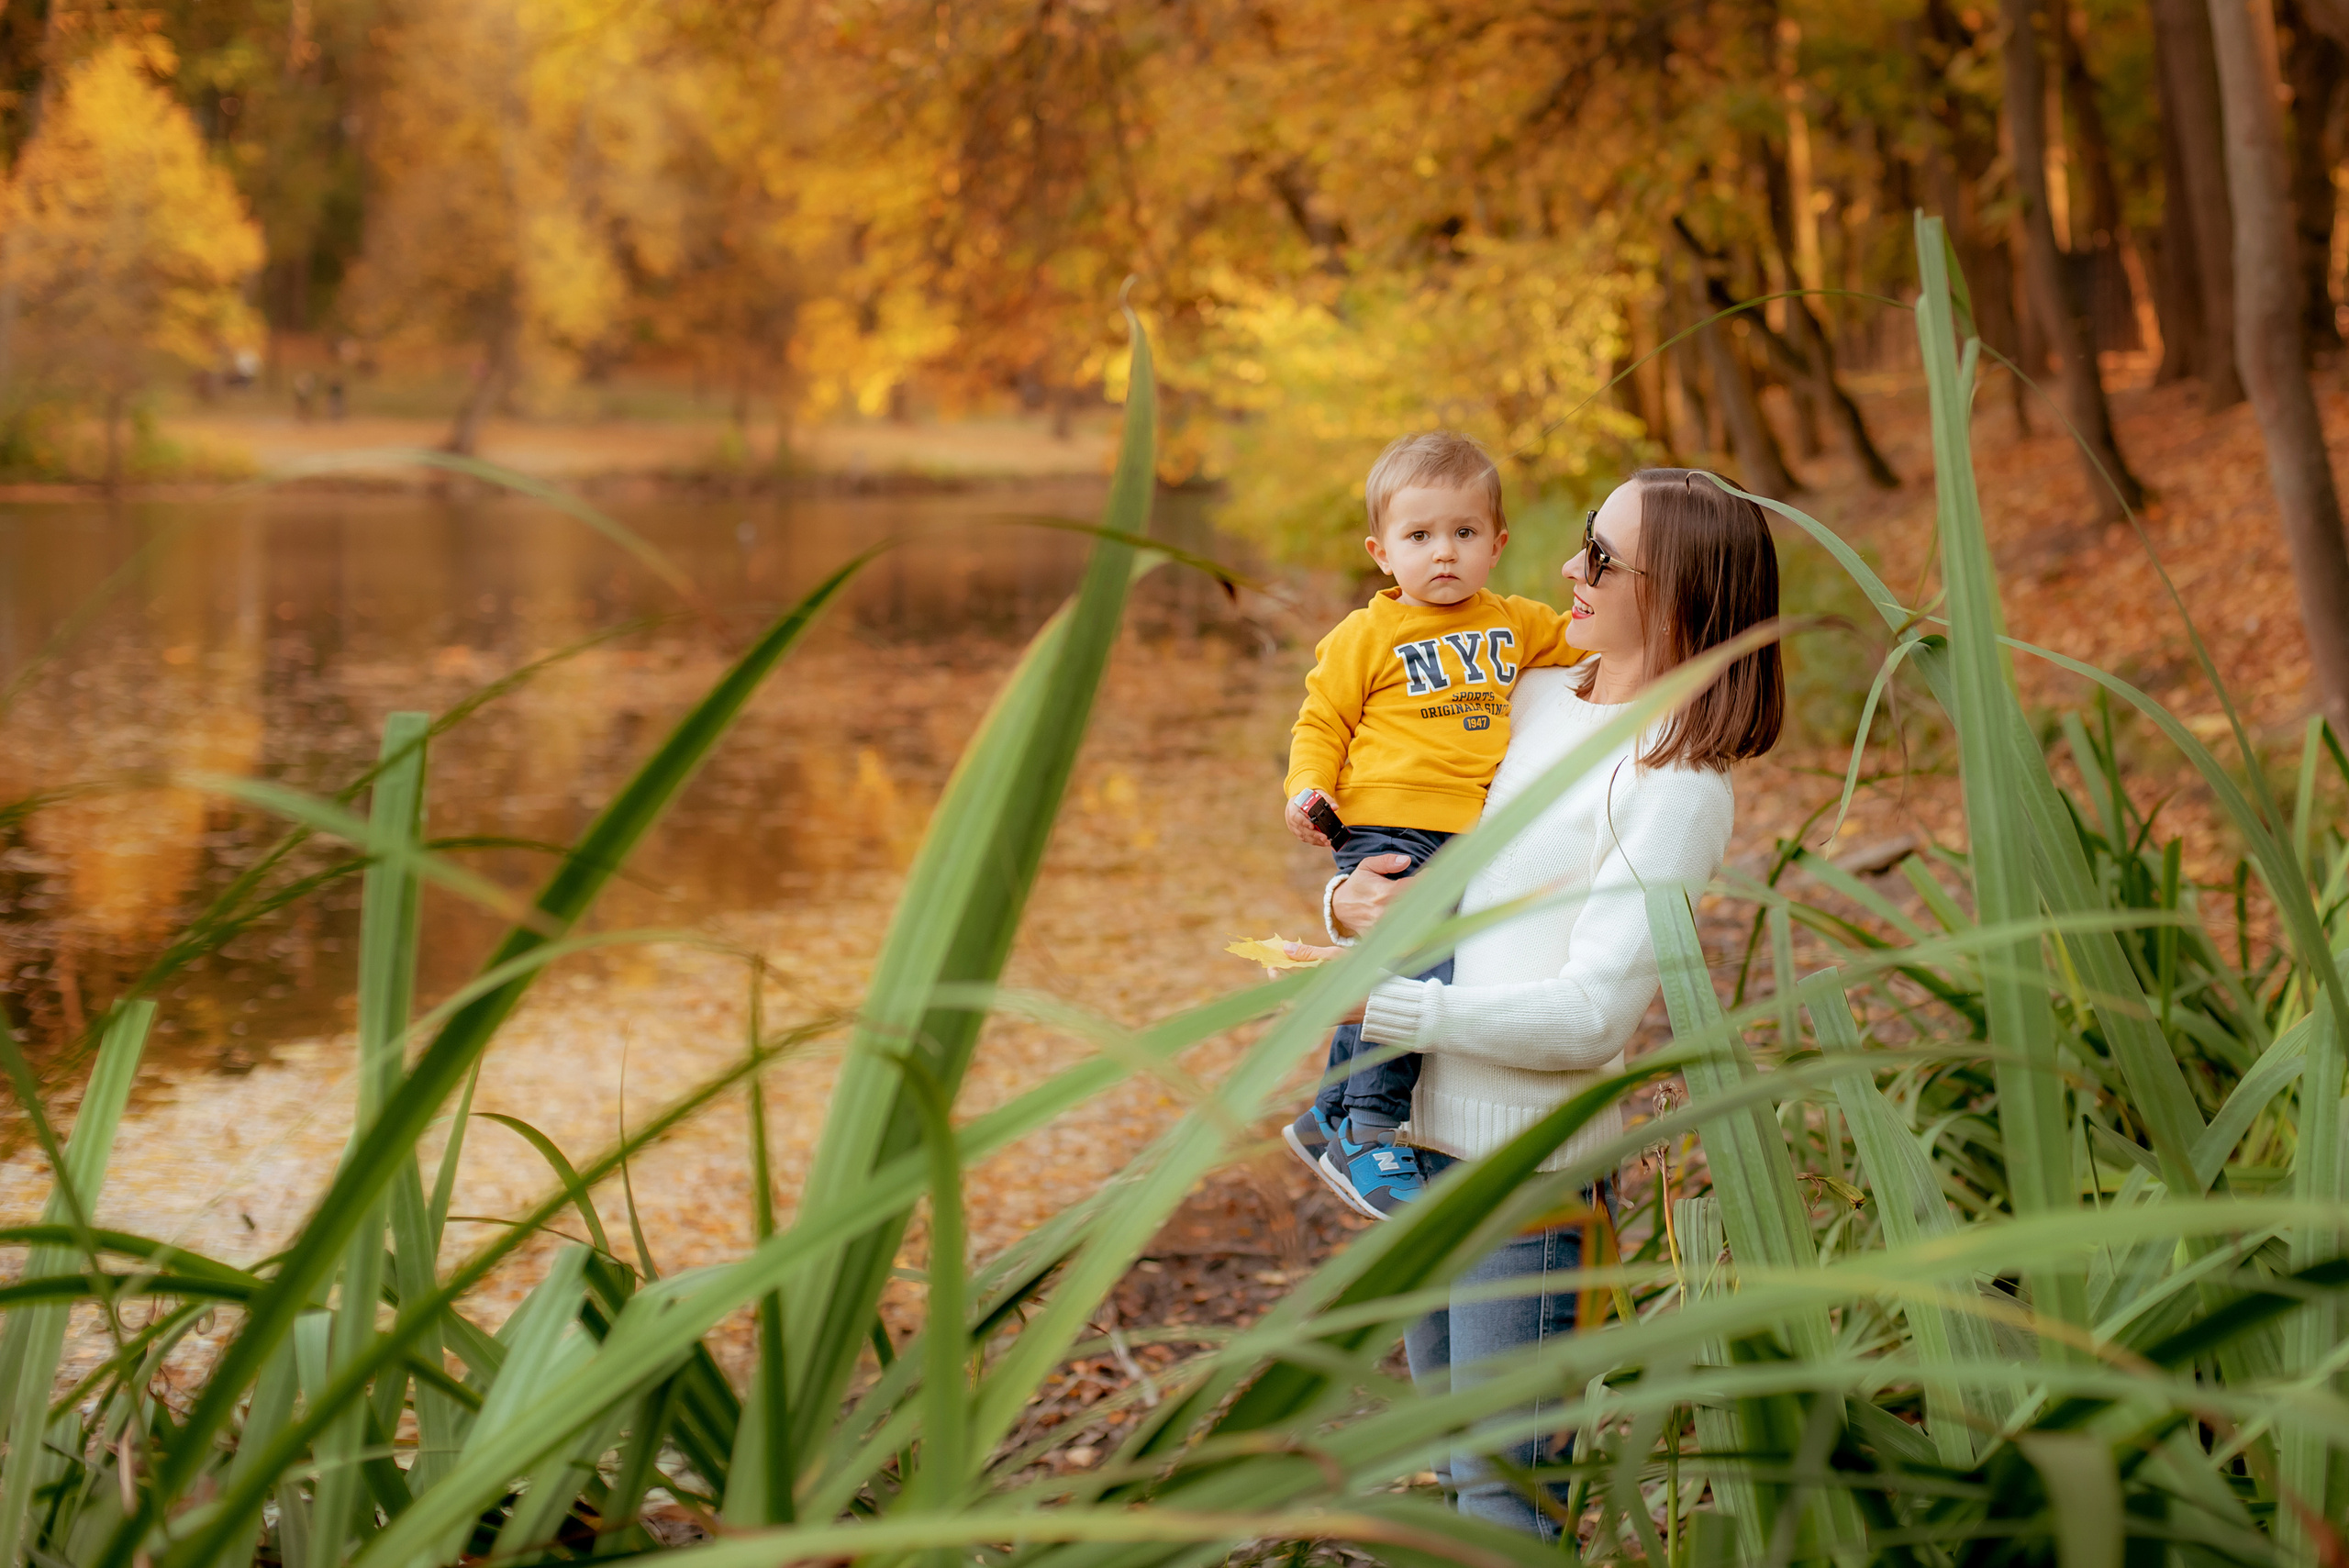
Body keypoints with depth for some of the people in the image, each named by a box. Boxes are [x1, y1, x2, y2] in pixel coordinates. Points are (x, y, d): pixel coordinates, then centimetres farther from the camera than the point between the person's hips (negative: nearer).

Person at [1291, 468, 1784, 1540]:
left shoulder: (1679, 786, -14)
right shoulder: (1536, 698, 8)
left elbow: (1589, 1017, -20)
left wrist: (1378, 1003, -20)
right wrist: (1349, 901, -3)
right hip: (1426, 1132, 8)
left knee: (1500, 1476, -3)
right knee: (1448, 1442, 19)